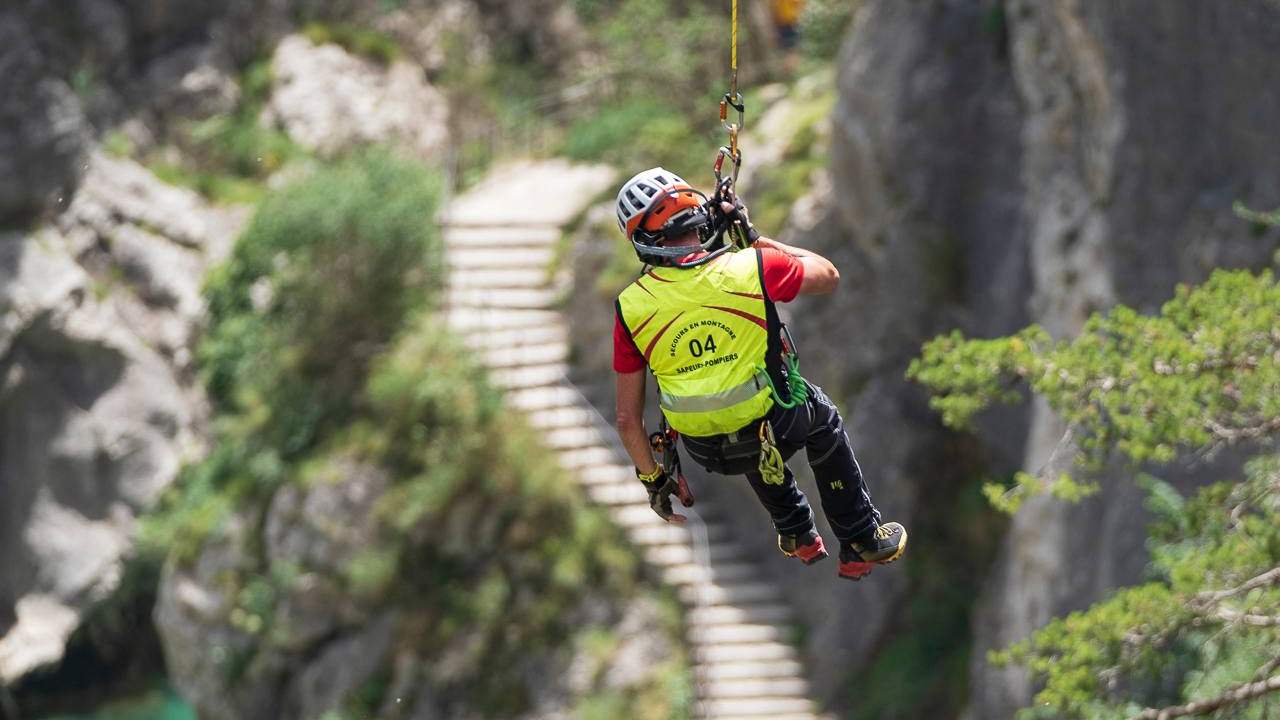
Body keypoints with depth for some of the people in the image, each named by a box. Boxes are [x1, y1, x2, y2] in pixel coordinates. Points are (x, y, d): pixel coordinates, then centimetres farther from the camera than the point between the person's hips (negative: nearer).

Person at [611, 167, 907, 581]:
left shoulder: (631, 307, -13)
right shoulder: (752, 268, -20)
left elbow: (628, 419, -7)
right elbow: (828, 276, 2)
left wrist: (652, 481, 9)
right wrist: (756, 239, 7)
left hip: (705, 450, 2)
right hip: (775, 430, -2)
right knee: (822, 417, 34)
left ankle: (797, 535, 47)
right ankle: (861, 542, 39)